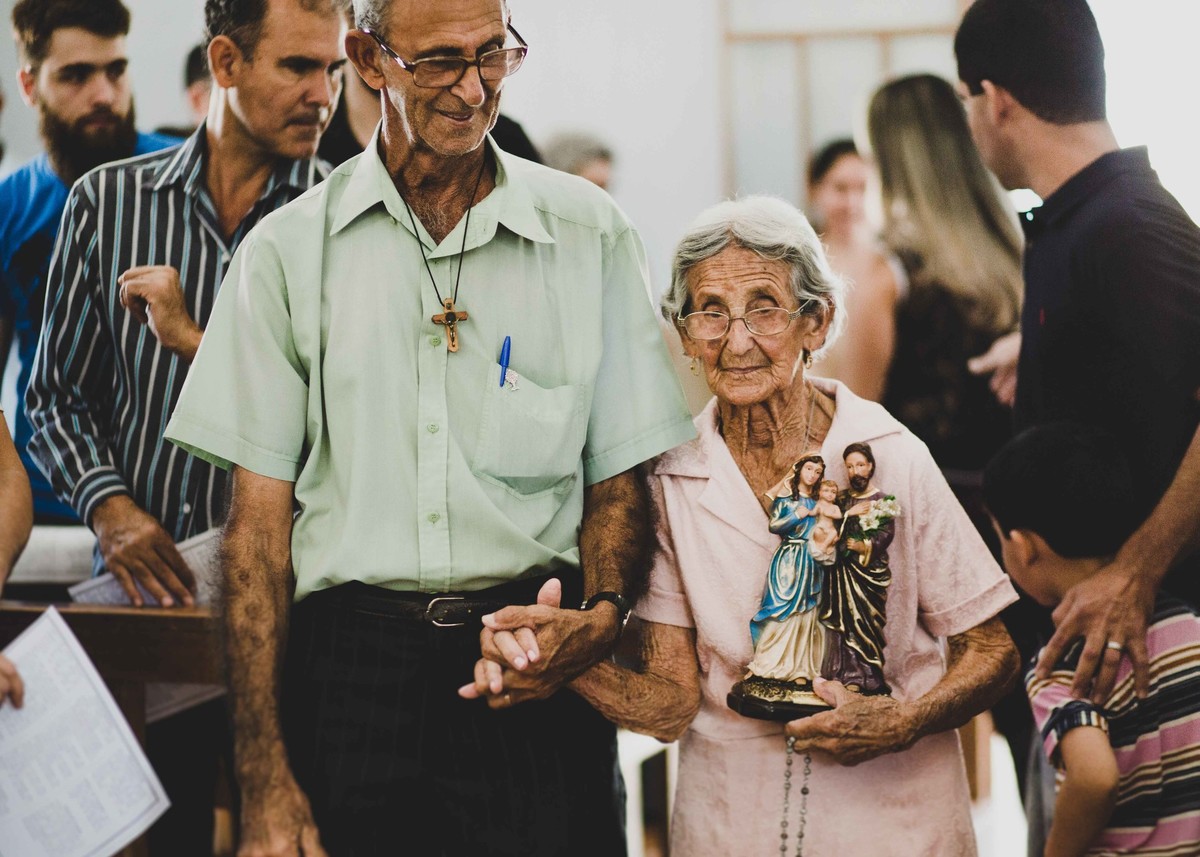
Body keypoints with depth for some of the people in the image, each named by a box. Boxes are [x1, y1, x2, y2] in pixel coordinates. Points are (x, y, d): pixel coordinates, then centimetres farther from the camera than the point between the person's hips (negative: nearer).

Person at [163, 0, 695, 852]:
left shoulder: (590, 233, 6)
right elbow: (260, 515, 3)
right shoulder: (288, 251, 5)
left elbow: (620, 476, 9)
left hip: (536, 668, 0)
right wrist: (265, 779, -3)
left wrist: (601, 616, -13)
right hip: (349, 667, 0)